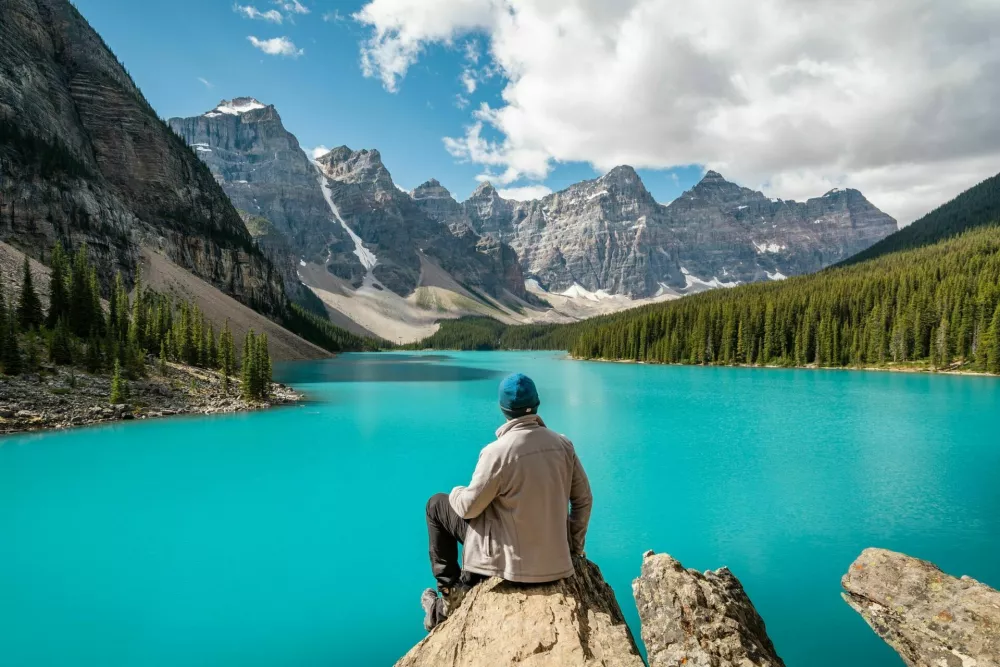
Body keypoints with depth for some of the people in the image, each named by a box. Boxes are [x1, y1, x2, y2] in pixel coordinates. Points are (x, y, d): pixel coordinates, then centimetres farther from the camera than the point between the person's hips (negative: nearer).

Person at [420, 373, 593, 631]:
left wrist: (456, 493, 11)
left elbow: (469, 508, -11)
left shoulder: (497, 451, -20)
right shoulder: (563, 444, -4)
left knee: (437, 504, 11)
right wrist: (575, 546, 17)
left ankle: (452, 593, 15)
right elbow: (583, 500, 4)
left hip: (511, 561, -5)